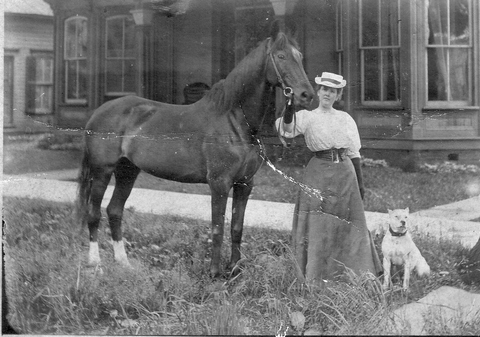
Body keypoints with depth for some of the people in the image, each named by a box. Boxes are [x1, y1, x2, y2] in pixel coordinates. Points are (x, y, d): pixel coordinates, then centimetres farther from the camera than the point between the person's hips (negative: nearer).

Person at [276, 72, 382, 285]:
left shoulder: (346, 119, 10)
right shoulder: (307, 117, 1)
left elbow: (354, 153, 12)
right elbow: (287, 130, -18)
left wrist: (359, 182, 10)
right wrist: (289, 109, -35)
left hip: (345, 172, 3)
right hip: (319, 172, -3)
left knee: (349, 222, 9)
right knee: (317, 224, -1)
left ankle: (358, 271, 22)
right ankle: (316, 274, 9)